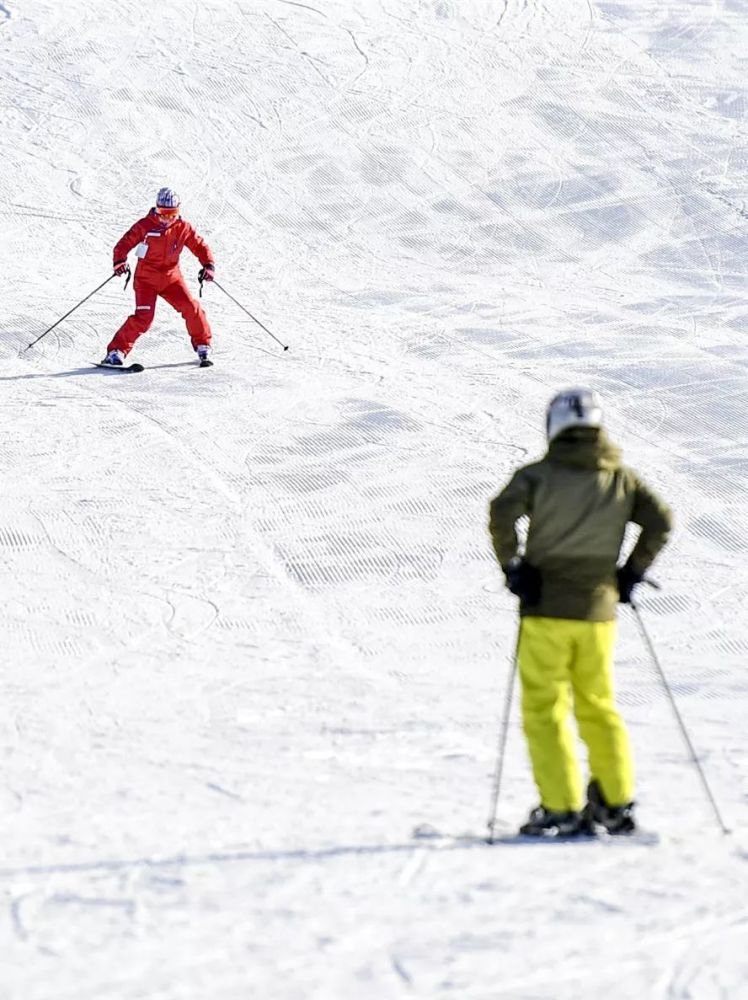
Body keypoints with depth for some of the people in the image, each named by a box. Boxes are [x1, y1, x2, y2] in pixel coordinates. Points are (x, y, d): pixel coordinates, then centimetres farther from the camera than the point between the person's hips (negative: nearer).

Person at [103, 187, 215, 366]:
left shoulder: (183, 228, -2)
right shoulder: (145, 226, -11)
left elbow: (199, 246, 7)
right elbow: (125, 244, -11)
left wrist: (208, 265, -9)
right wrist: (119, 261, -30)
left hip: (171, 278, 3)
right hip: (146, 278, -3)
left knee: (191, 308, -10)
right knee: (143, 317, -19)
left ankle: (202, 344, 13)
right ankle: (116, 350, -12)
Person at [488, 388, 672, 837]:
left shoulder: (538, 475, -4)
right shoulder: (621, 478, 4)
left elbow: (502, 513, -19)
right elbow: (661, 519, -2)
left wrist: (512, 566, -7)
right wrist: (633, 572, 8)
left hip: (546, 609, -3)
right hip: (598, 610, 3)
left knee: (545, 709, 2)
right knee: (599, 706, 17)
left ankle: (562, 810, -5)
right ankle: (616, 803, 17)